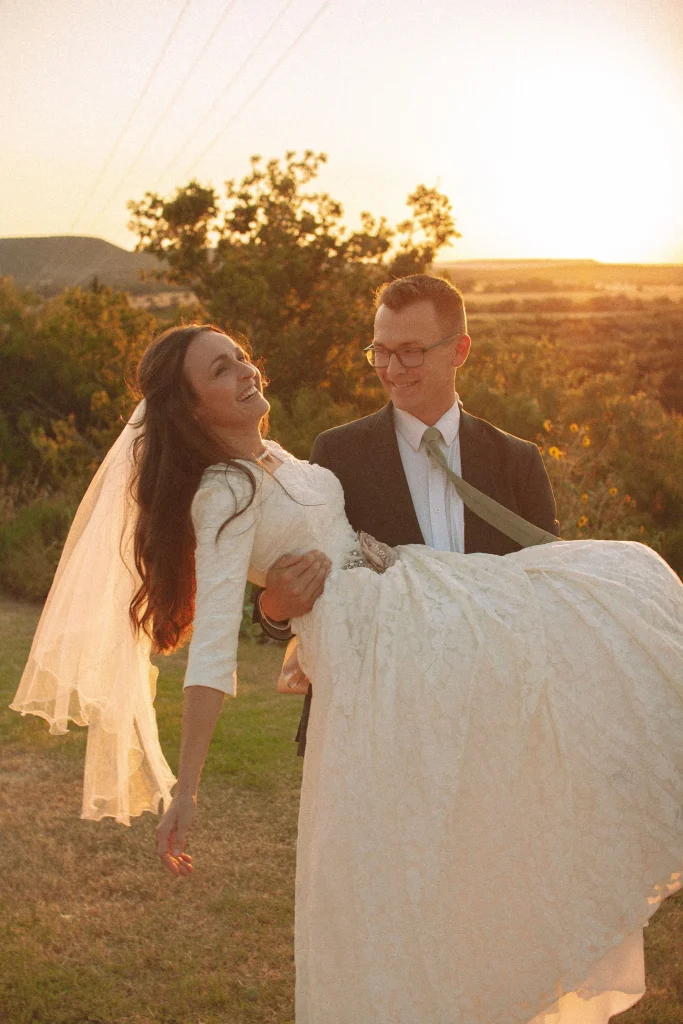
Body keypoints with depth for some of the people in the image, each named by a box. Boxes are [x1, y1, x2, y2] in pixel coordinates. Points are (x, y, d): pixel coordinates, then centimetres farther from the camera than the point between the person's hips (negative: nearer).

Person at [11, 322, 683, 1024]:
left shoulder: (270, 457, 11)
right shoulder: (223, 497, -16)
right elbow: (212, 647, -23)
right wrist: (185, 788, -26)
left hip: (416, 616, 9)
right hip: (373, 652, -9)